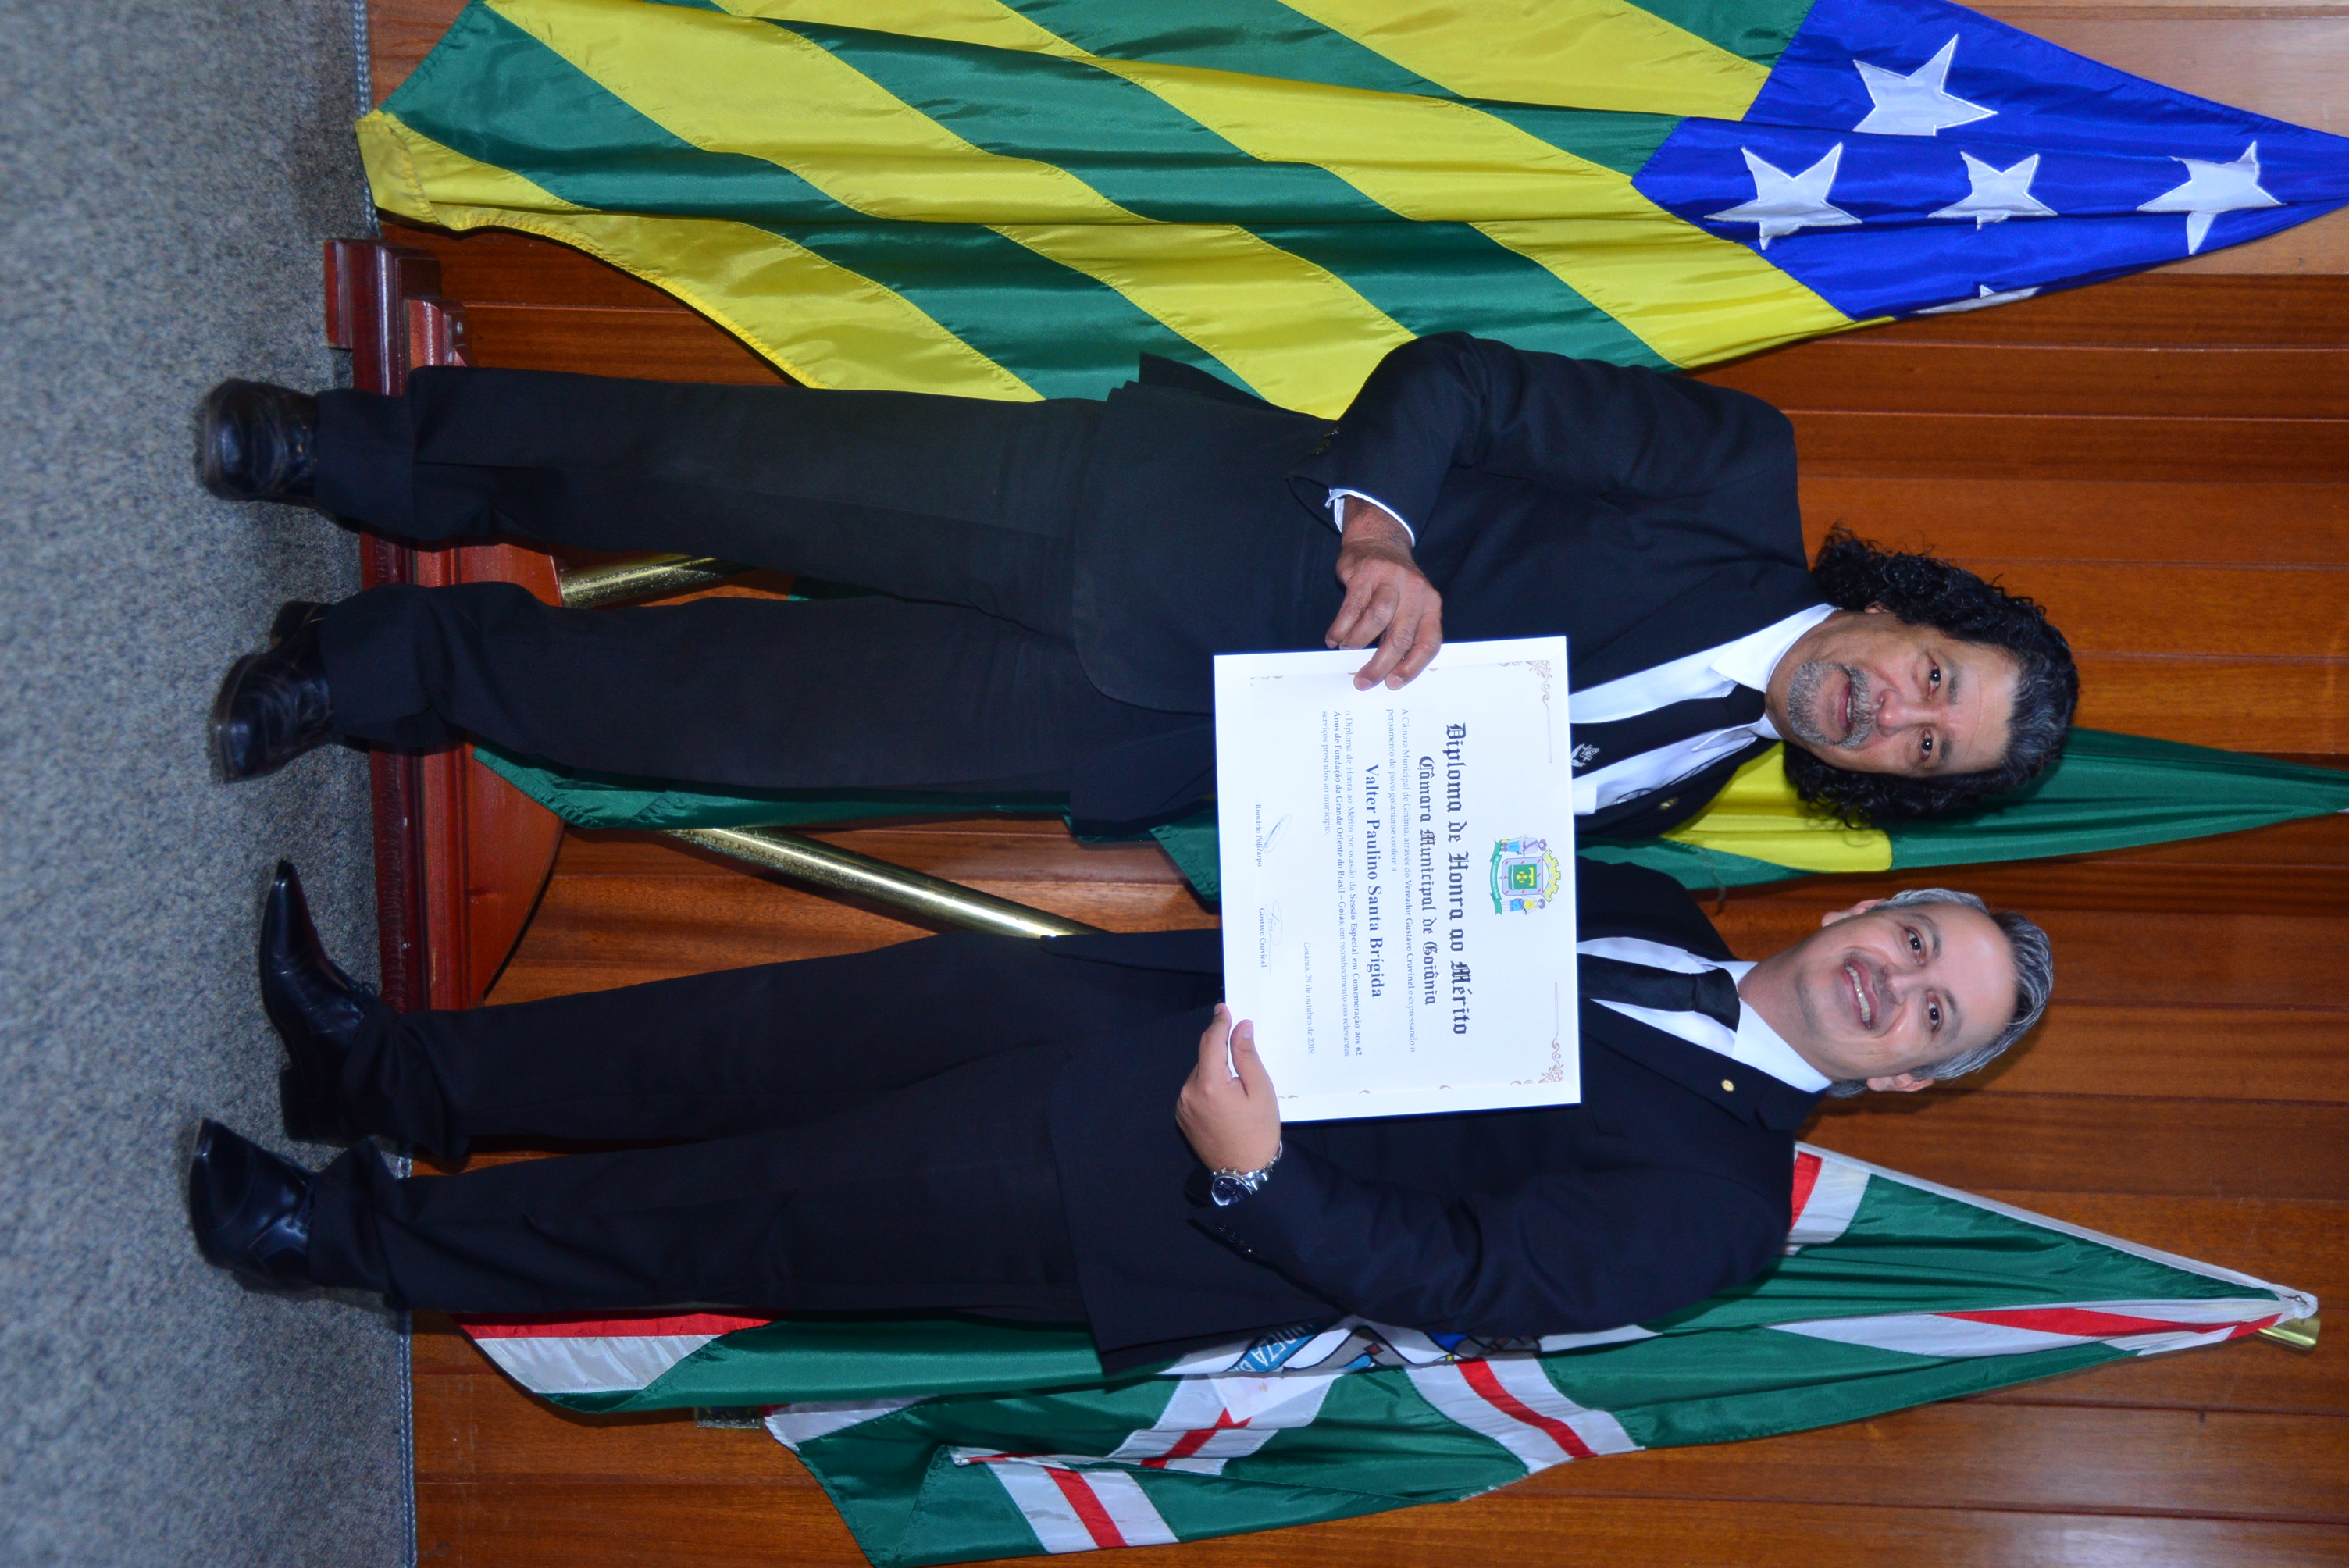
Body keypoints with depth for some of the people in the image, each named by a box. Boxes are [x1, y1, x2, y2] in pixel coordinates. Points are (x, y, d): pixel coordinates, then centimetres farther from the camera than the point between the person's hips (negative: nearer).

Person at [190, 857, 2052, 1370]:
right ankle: (389, 1070, 14)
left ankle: (360, 1231, 9)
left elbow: (1463, 1273, -18)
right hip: (1150, 1002, 6)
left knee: (756, 1216, -6)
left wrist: (1253, 1178, -30)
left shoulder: (1718, 1197, -10)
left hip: (1134, 1204, -6)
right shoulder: (1652, 908, 11)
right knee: (812, 1020, 0)